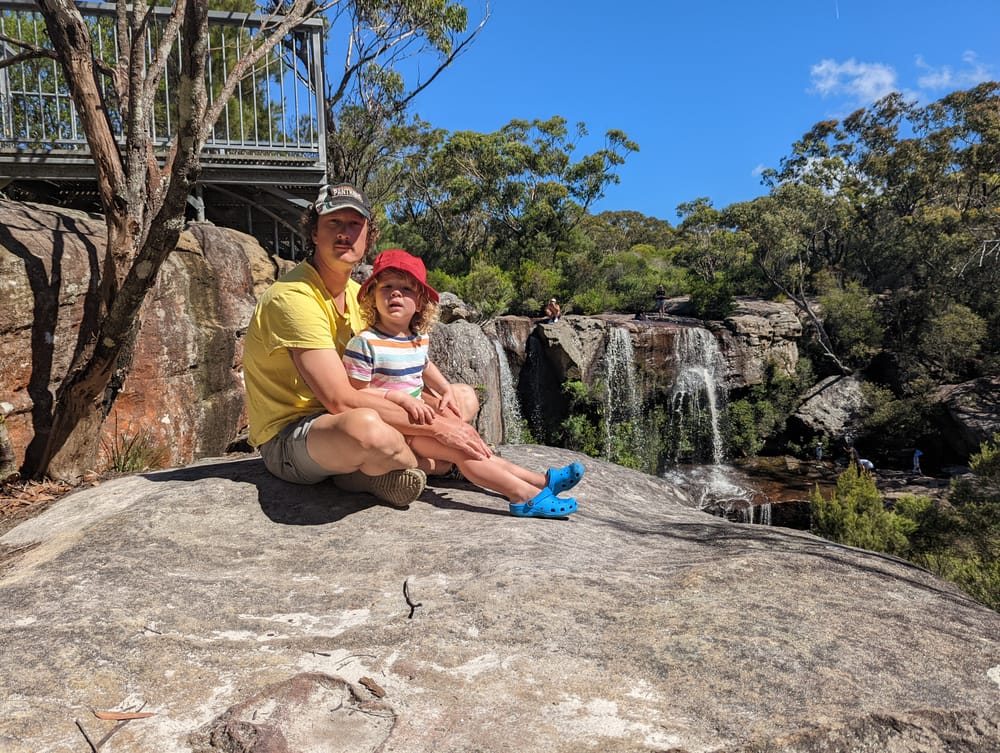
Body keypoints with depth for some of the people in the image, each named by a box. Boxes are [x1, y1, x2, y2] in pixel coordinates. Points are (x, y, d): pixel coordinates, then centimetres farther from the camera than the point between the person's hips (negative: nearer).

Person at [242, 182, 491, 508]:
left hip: (339, 420, 9)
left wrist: (447, 390, -9)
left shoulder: (357, 294, 8)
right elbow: (341, 399, -28)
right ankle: (417, 466, -8)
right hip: (288, 438, -9)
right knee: (365, 426, -43)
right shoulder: (293, 296, -20)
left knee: (465, 397, 7)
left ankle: (364, 473, -8)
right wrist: (436, 426, -27)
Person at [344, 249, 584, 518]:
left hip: (418, 420, 8)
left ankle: (542, 480, 1)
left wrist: (446, 389, 11)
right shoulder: (365, 343, -18)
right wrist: (401, 398, -27)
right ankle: (526, 495, -21)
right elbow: (356, 392, -19)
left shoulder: (419, 339, 6)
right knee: (461, 446, -18)